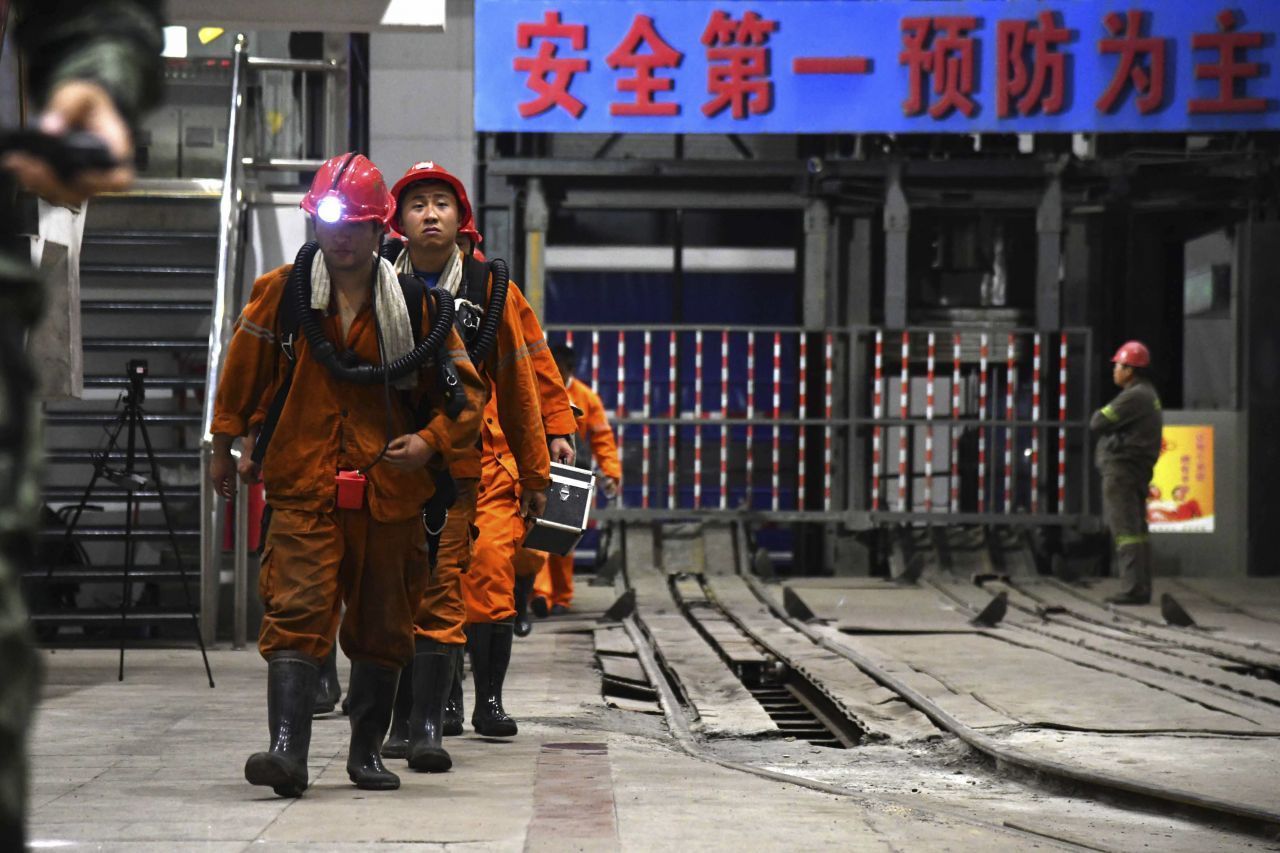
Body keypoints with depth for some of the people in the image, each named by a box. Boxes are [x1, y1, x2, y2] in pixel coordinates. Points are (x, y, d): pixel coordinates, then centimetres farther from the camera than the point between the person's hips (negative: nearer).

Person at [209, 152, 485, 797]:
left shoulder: (416, 305, 2)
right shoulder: (282, 292, 2)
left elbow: (465, 392, 7)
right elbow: (243, 370, 15)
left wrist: (430, 441, -9)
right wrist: (225, 445, 19)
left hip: (390, 490, 1)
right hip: (302, 487, -1)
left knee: (381, 626, 10)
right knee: (297, 614, -15)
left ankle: (367, 752, 24)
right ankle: (288, 749, -23)